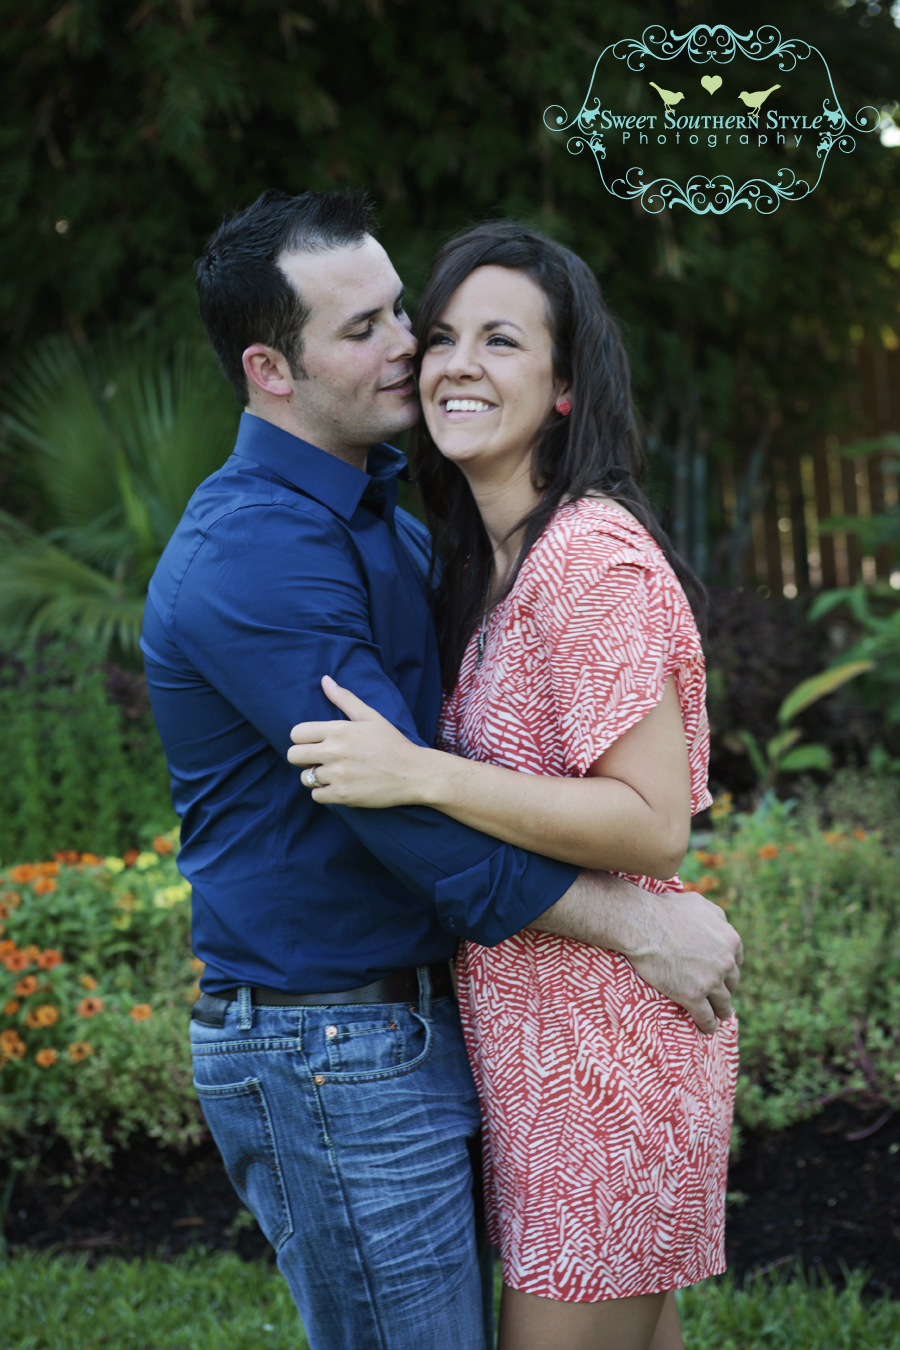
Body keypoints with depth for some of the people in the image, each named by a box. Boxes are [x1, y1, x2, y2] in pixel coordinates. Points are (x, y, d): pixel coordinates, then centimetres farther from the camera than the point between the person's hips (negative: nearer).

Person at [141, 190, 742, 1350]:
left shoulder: (380, 516, 13)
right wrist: (638, 926, -18)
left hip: (408, 1020, 10)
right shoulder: (253, 553, -21)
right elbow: (404, 808, -24)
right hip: (326, 1053, -10)